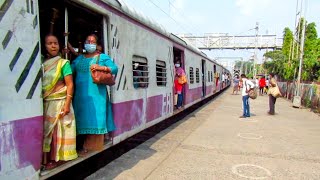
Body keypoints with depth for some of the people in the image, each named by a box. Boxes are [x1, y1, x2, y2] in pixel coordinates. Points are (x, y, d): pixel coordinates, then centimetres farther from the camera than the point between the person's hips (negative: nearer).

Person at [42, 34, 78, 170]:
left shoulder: (63, 63, -4)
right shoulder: (42, 63, 9)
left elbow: (70, 84, -9)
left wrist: (67, 104, -15)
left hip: (59, 102, -4)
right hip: (45, 103, 4)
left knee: (57, 130, 2)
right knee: (47, 130, 9)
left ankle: (55, 158, 12)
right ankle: (47, 158, 20)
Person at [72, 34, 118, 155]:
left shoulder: (103, 57, 7)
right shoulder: (79, 59, 20)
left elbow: (115, 68, -4)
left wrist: (101, 67, -18)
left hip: (97, 94, -4)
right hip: (81, 94, 4)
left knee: (95, 118, -4)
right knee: (84, 118, 4)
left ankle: (87, 146, 5)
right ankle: (87, 146, 13)